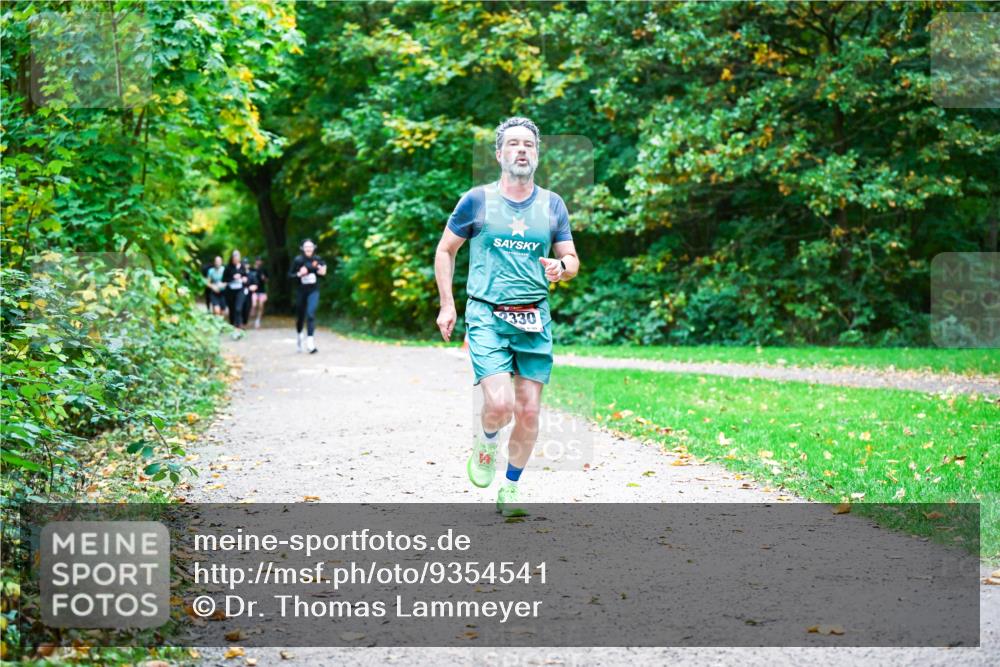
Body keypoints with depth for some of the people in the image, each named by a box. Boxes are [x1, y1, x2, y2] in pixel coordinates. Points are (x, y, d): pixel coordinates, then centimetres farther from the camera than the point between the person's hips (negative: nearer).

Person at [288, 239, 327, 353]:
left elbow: (323, 270, 14)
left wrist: (322, 271, -8)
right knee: (300, 315, 13)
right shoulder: (298, 260, -8)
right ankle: (300, 334, 44)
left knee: (310, 314, -17)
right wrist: (299, 274, -21)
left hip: (313, 291, -1)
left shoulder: (317, 259, -3)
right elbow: (290, 274, -3)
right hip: (301, 291, 1)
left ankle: (310, 342, -22)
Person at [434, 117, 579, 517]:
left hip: (535, 319, 3)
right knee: (499, 404, -19)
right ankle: (485, 443, 16)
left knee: (528, 412, 1)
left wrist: (561, 267, -10)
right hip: (487, 315, -3)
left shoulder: (552, 205, 9)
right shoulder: (477, 201, 1)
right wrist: (446, 304, 4)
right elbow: (445, 250, 11)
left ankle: (510, 489, 20)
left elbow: (571, 259, 15)